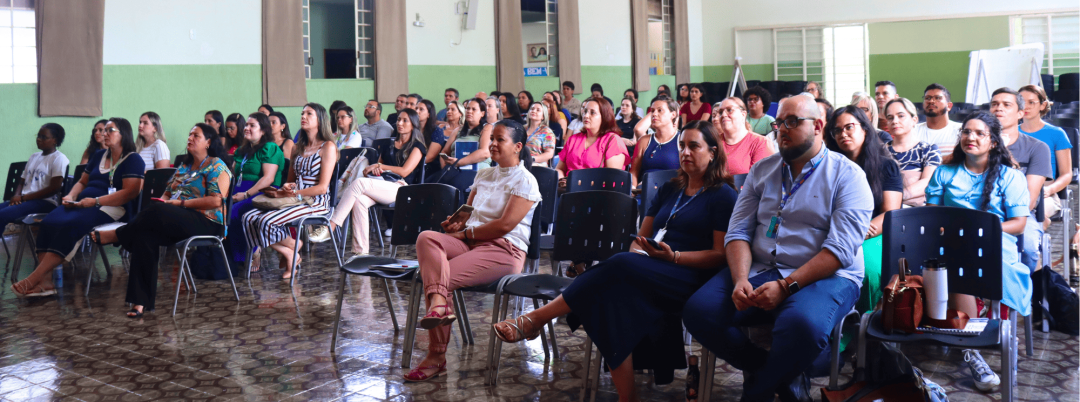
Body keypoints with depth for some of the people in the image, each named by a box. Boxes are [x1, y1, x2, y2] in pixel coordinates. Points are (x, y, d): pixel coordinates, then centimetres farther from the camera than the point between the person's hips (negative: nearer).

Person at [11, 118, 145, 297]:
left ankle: (35, 277, -32)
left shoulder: (133, 160, 0)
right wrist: (71, 196, 4)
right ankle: (45, 281, -31)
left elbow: (130, 192, -12)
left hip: (111, 208, -7)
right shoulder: (98, 156, 24)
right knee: (48, 222, -24)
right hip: (82, 203, 7)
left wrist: (96, 201, -20)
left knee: (69, 225, -34)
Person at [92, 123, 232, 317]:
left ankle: (116, 235, -7)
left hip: (207, 223, -7)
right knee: (144, 235, -23)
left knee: (156, 212, -32)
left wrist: (181, 203, -13)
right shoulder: (184, 166, 24)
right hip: (178, 222, 7)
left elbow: (216, 201, -14)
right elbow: (167, 193, 23)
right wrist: (163, 201, -1)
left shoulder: (216, 166, -1)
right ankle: (140, 302, -27)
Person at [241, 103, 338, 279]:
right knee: (249, 218, -15)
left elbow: (322, 187, -11)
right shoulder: (299, 147, 19)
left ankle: (295, 247, 0)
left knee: (267, 221, -26)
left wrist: (290, 193, -15)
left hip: (316, 203, -7)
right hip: (295, 201, 7)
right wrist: (286, 187, -5)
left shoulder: (328, 147, -3)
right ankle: (287, 253, -8)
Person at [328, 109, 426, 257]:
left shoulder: (416, 147, 9)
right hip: (380, 186, 5)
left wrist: (380, 166, -1)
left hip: (400, 189, -5)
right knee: (359, 201, -30)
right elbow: (378, 165, 26)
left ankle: (331, 226, -34)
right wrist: (374, 169, 1)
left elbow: (405, 171, -5)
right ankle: (361, 251, -32)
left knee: (359, 183, -30)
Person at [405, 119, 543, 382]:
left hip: (504, 250, -7)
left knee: (440, 277, -27)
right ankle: (439, 303, -47)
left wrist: (465, 233, -9)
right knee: (426, 237, -26)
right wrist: (456, 223, 3)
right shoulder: (484, 175, 23)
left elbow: (505, 225, -13)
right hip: (469, 242, 7)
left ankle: (436, 357, -25)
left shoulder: (525, 181, -3)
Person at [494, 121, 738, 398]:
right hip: (649, 275, 6)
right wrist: (638, 253, -1)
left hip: (690, 278, -6)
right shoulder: (669, 190, 23)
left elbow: (721, 255, -4)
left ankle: (534, 320, -28)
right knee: (613, 299, -30)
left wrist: (673, 257, -18)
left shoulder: (723, 195, 3)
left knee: (619, 268, -33)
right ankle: (627, 395, -30)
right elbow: (642, 236, 24)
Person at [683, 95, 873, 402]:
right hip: (758, 271, 5)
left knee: (803, 324, -38)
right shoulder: (761, 171, 15)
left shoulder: (846, 175, -1)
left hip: (824, 277, -4)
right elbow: (738, 232, 7)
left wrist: (786, 286, -22)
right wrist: (741, 280, -13)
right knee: (698, 311, -20)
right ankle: (784, 376, -2)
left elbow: (840, 248, -12)